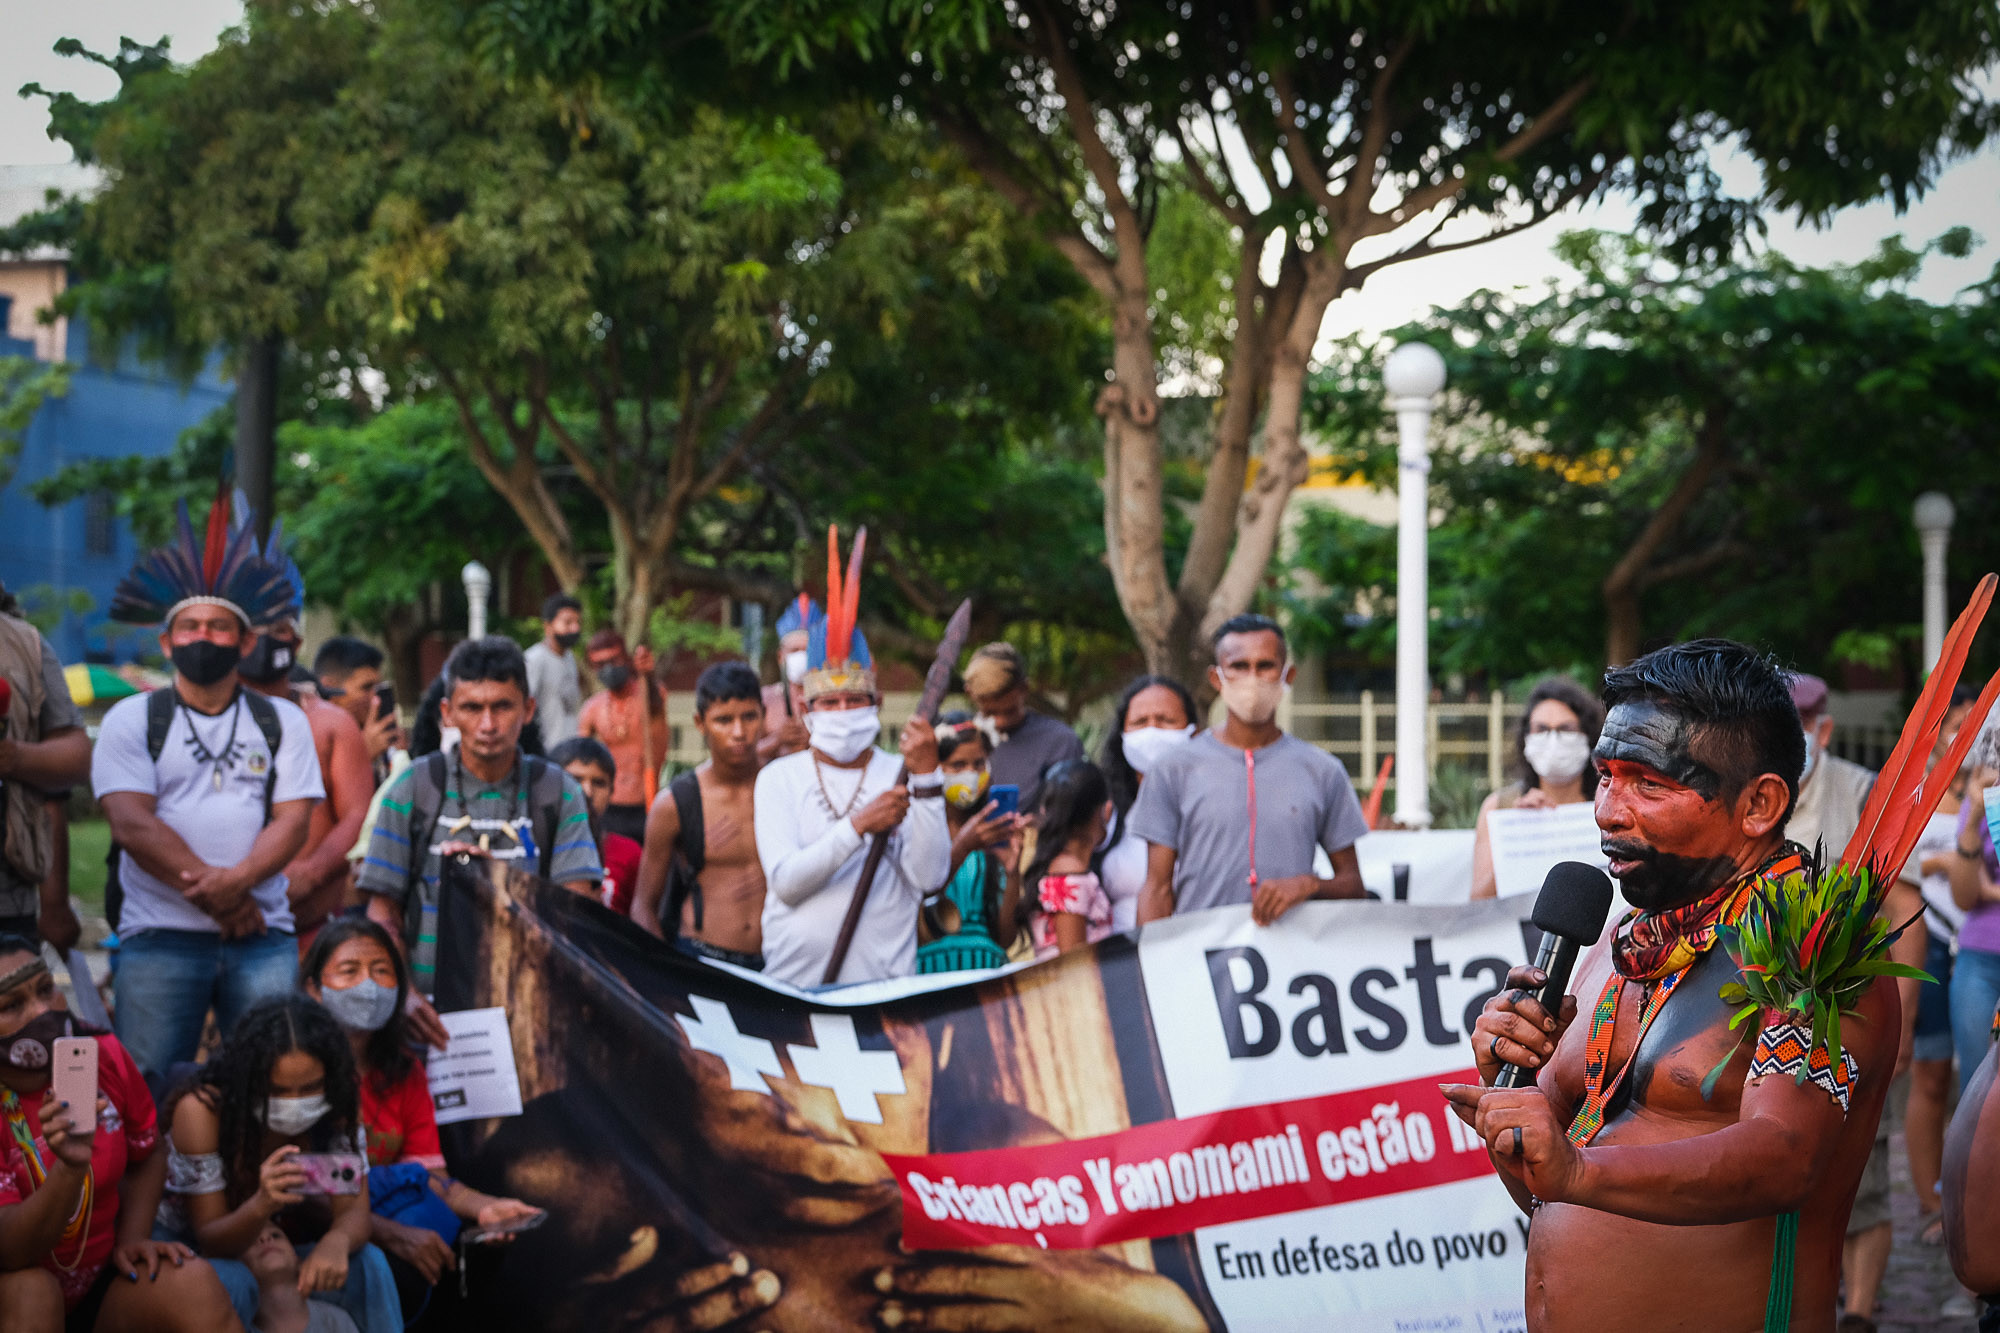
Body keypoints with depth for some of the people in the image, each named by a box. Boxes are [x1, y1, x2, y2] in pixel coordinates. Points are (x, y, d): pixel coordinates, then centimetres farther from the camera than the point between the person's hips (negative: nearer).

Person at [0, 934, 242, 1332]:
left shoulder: (104, 1057, -7)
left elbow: (146, 1157, 13)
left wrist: (132, 1240, -4)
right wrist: (71, 1167, -43)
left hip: (100, 1282, 3)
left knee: (192, 1282, -25)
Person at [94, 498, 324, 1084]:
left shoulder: (283, 722, 14)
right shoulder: (131, 720, 9)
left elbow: (293, 821, 4)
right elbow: (132, 824, -3)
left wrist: (234, 881, -15)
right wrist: (212, 893, -11)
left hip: (263, 934, 1)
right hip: (159, 937, -1)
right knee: (149, 1091, -7)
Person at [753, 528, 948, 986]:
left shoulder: (901, 777, 4)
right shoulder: (779, 778, 5)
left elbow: (929, 878, -9)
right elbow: (785, 882, -8)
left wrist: (926, 777, -14)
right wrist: (859, 826, -17)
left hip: (884, 981, 0)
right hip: (793, 981, 0)